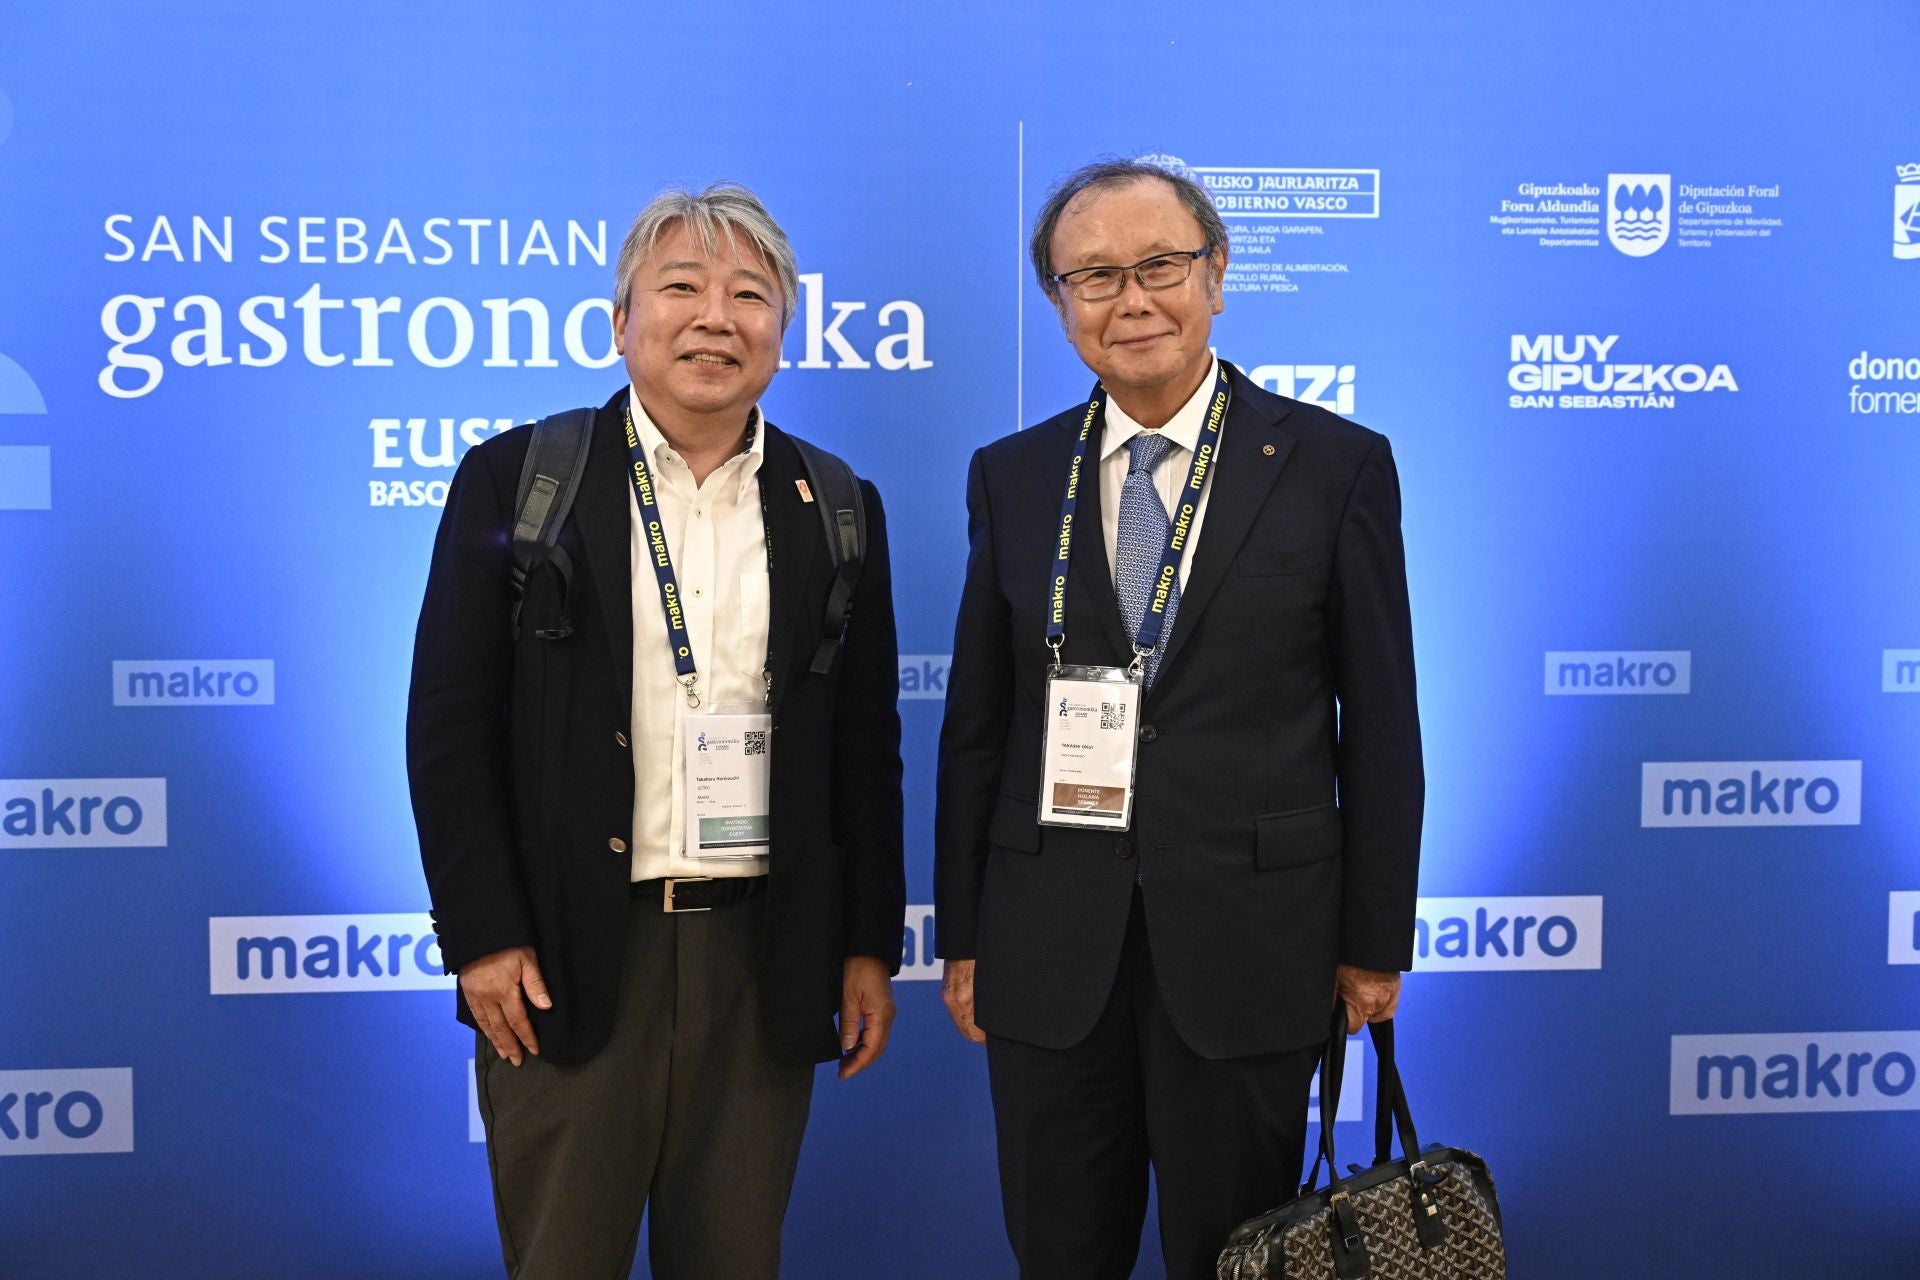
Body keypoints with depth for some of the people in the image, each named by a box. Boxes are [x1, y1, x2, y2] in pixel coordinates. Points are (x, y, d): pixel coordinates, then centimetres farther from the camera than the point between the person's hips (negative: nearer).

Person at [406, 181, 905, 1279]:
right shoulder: (516, 480, -1)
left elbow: (867, 746, 9)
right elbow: (450, 725, -3)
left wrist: (870, 946, 7)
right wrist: (481, 938, -8)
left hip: (765, 957, 2)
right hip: (567, 958, -2)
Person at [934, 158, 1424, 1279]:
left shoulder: (1337, 465, -2)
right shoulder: (1011, 477, 5)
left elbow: (1381, 724, -1)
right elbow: (976, 723, 7)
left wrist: (1376, 943, -1)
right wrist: (963, 935, 7)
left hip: (1249, 952, -2)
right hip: (1049, 957, 3)